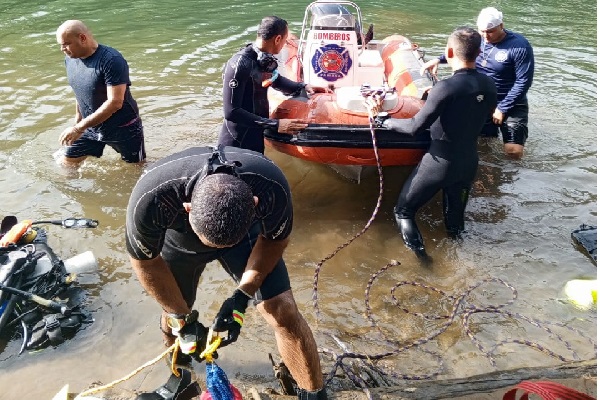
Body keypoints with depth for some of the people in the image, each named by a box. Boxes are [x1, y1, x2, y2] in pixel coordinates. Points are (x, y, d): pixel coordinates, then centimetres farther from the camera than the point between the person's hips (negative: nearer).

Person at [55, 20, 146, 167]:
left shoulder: (111, 61, -25)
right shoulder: (70, 59, -1)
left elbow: (115, 103, -30)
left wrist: (79, 128, -29)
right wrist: (77, 121, 17)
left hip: (123, 128, -6)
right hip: (91, 127, 6)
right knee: (65, 164, 5)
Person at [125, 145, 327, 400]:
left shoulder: (271, 187, -40)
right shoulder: (151, 198, -41)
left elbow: (275, 240, -15)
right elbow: (145, 261, -18)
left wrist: (241, 296, -19)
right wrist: (182, 318, -12)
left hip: (246, 230, 0)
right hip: (178, 238, 1)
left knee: (283, 311, -11)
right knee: (174, 320, 16)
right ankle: (178, 370, 52)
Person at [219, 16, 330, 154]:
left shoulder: (266, 58, 0)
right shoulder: (239, 64, -24)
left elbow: (276, 80, 22)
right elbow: (231, 112, -27)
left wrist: (304, 87, 6)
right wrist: (275, 125, -29)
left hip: (258, 139, 8)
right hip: (237, 145, -8)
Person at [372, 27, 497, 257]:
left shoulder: (446, 88, -22)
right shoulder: (489, 86, -3)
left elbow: (416, 127, -21)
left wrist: (387, 122, -4)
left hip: (440, 162, -6)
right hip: (470, 162, 6)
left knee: (404, 210, 10)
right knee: (455, 216, 24)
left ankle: (417, 250, -1)